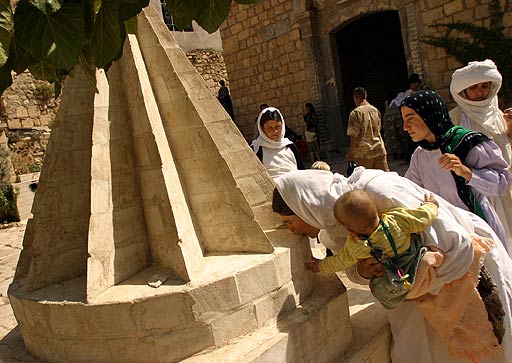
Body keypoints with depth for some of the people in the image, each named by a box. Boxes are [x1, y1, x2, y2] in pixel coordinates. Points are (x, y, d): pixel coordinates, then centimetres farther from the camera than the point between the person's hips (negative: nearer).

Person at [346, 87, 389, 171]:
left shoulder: (355, 113, -10)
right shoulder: (375, 110, 8)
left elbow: (354, 135, -13)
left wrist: (350, 154, -7)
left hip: (363, 152, -5)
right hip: (379, 150, 5)